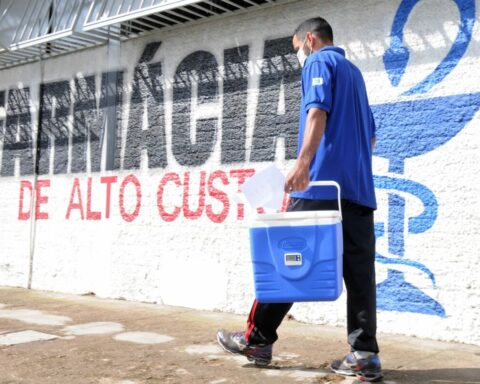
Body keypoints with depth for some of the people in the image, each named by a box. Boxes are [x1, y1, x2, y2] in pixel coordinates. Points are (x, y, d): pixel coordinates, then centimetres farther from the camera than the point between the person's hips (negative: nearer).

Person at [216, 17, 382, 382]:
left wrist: (303, 162, -24)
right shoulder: (354, 71, 28)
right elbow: (370, 134, 29)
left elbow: (318, 112, -14)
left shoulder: (319, 62, 4)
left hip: (322, 184, -8)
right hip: (360, 188, 8)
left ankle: (257, 338, 8)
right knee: (359, 270, 0)